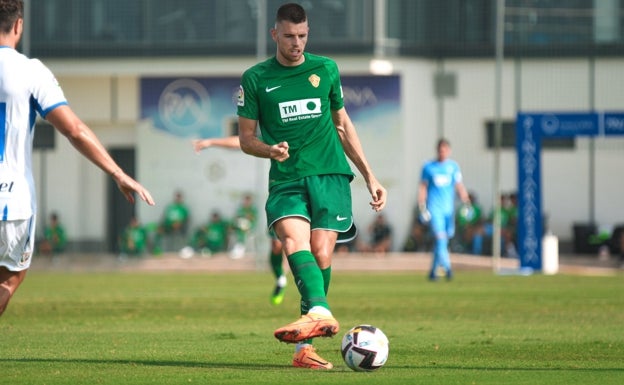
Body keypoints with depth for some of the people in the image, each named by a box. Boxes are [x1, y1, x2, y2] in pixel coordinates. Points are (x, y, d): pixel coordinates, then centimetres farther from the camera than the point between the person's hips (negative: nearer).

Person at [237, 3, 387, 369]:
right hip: (287, 179, -1)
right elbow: (246, 137, 11)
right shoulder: (255, 78, 8)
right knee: (294, 240, -28)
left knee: (321, 253, -13)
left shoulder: (326, 69, 13)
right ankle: (320, 314, -49)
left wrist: (370, 177, 20)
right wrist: (269, 150, -12)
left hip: (331, 175, 1)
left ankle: (305, 346, -8)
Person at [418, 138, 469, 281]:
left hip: (449, 209, 3)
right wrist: (422, 206, -2)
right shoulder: (428, 167, 3)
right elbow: (423, 187, 6)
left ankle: (433, 271, 19)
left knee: (442, 241, 7)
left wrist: (466, 201, -10)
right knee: (440, 238, -17)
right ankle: (447, 267, -26)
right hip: (434, 209, -3)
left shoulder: (453, 166, 9)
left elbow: (459, 185, 4)